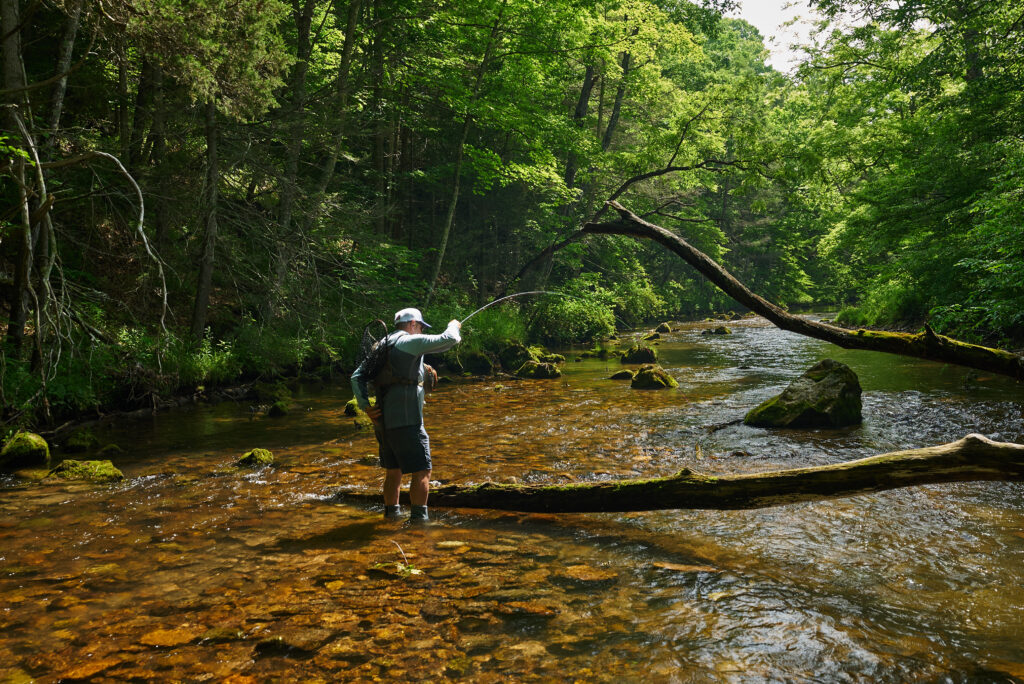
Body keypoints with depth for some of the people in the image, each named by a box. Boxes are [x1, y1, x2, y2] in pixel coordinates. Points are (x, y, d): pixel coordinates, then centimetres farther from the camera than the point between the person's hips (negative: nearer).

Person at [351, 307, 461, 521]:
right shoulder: (410, 342, -7)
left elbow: (357, 377, 9)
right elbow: (448, 340, -8)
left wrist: (365, 406, 2)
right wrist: (454, 326, 13)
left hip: (382, 421, 8)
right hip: (405, 421, -8)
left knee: (393, 471, 19)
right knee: (422, 471, -2)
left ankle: (391, 514, 28)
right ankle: (418, 518, -2)